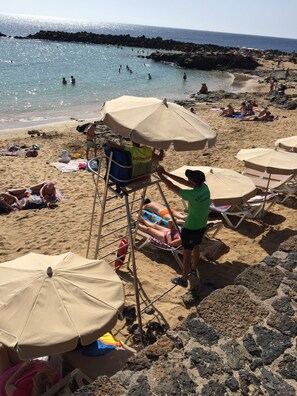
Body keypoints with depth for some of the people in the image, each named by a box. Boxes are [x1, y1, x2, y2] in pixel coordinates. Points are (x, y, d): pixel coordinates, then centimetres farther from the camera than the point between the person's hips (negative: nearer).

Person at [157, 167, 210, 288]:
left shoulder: (193, 194, -32)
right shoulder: (204, 187, -9)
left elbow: (172, 187, -25)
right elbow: (183, 181, -1)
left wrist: (160, 174, -13)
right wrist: (166, 173, -2)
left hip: (191, 228, -8)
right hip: (202, 226, 8)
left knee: (187, 253, 7)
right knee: (196, 247, 29)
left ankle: (183, 279, 21)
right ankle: (194, 268, 51)